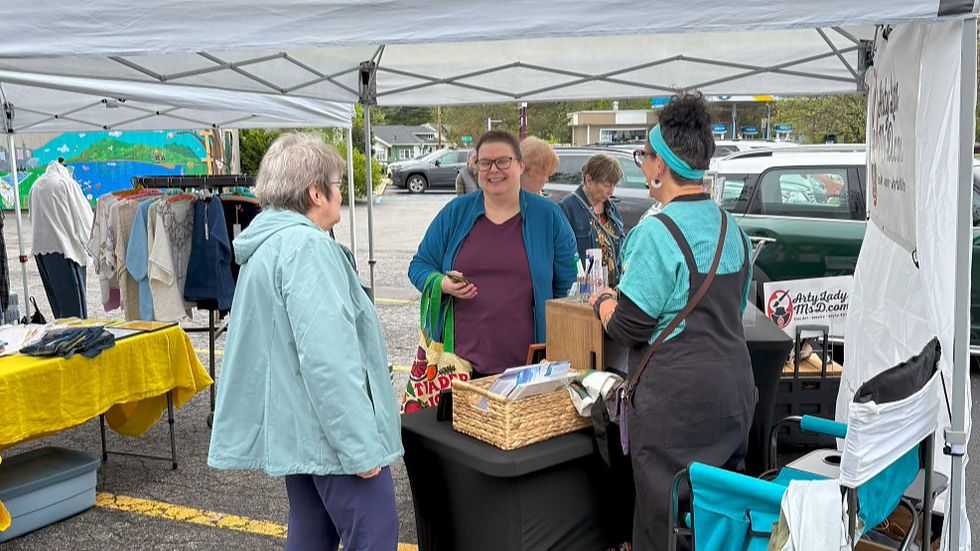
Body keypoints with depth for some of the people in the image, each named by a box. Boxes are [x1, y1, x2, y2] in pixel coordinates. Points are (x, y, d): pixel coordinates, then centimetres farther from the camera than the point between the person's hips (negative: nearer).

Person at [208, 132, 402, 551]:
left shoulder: (265, 243, 15)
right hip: (329, 429, -10)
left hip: (291, 424, 10)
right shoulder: (306, 245, -18)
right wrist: (360, 446, -22)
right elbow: (326, 356, -25)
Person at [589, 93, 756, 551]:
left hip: (677, 399, -8)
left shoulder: (658, 232, -17)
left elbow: (628, 328, -16)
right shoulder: (730, 227, 10)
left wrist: (603, 300, 5)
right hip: (733, 389, 9)